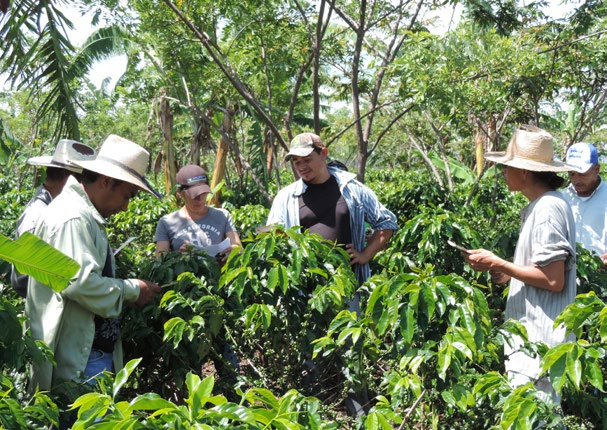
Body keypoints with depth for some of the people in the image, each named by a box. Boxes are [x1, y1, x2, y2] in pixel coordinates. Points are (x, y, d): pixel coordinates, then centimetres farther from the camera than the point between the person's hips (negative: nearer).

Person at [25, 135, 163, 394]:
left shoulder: (86, 216, 14)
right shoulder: (71, 218, -19)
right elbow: (79, 282, -27)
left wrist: (129, 289, 10)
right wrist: (132, 290, -14)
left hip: (94, 351, 10)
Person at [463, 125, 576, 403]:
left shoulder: (547, 209, -17)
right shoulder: (541, 205, 13)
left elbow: (553, 280, -20)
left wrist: (496, 264, -14)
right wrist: (510, 274, 11)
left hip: (539, 346, -10)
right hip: (531, 339, 10)